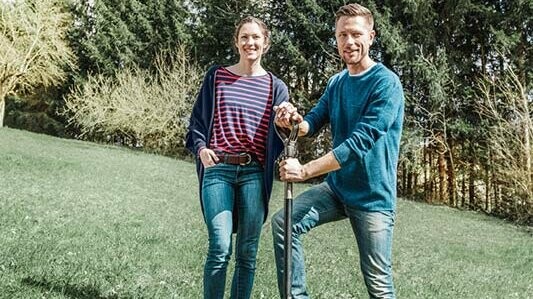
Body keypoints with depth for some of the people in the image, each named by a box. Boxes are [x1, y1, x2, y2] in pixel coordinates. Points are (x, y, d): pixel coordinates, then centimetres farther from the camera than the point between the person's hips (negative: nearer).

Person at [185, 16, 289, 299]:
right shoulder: (216, 76, 8)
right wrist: (200, 148, -7)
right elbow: (198, 119, 11)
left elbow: (280, 135, 10)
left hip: (254, 174, 2)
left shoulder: (276, 87, 9)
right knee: (220, 248, -10)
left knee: (247, 253, 6)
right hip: (218, 170, -1)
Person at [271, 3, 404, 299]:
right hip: (336, 187, 6)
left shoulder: (386, 83, -17)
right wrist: (294, 121, -21)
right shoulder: (336, 82, 7)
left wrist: (305, 170, -25)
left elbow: (359, 142, -25)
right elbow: (314, 122, 3)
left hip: (372, 195, -6)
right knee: (283, 222, -8)